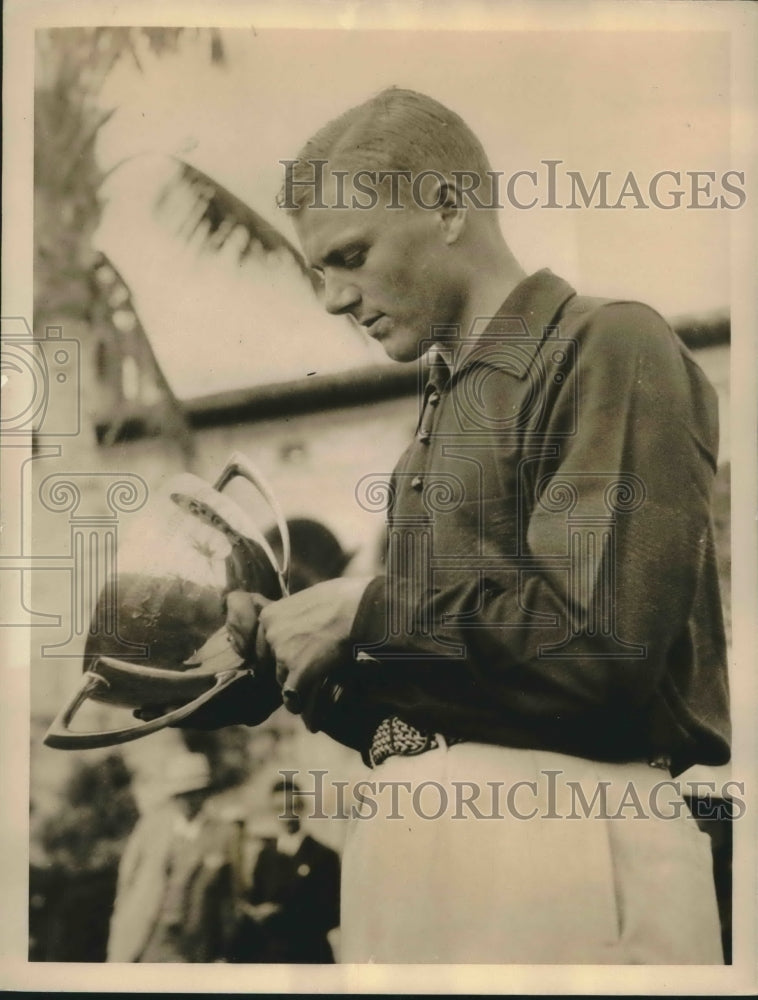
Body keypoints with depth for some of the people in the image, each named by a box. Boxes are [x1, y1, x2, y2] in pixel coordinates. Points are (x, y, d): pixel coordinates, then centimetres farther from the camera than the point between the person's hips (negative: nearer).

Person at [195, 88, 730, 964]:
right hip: (414, 848, 7)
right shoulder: (443, 412, 16)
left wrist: (369, 609, -10)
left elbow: (599, 629, -19)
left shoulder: (609, 350, -6)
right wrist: (277, 645, 2)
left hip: (552, 848, -7)